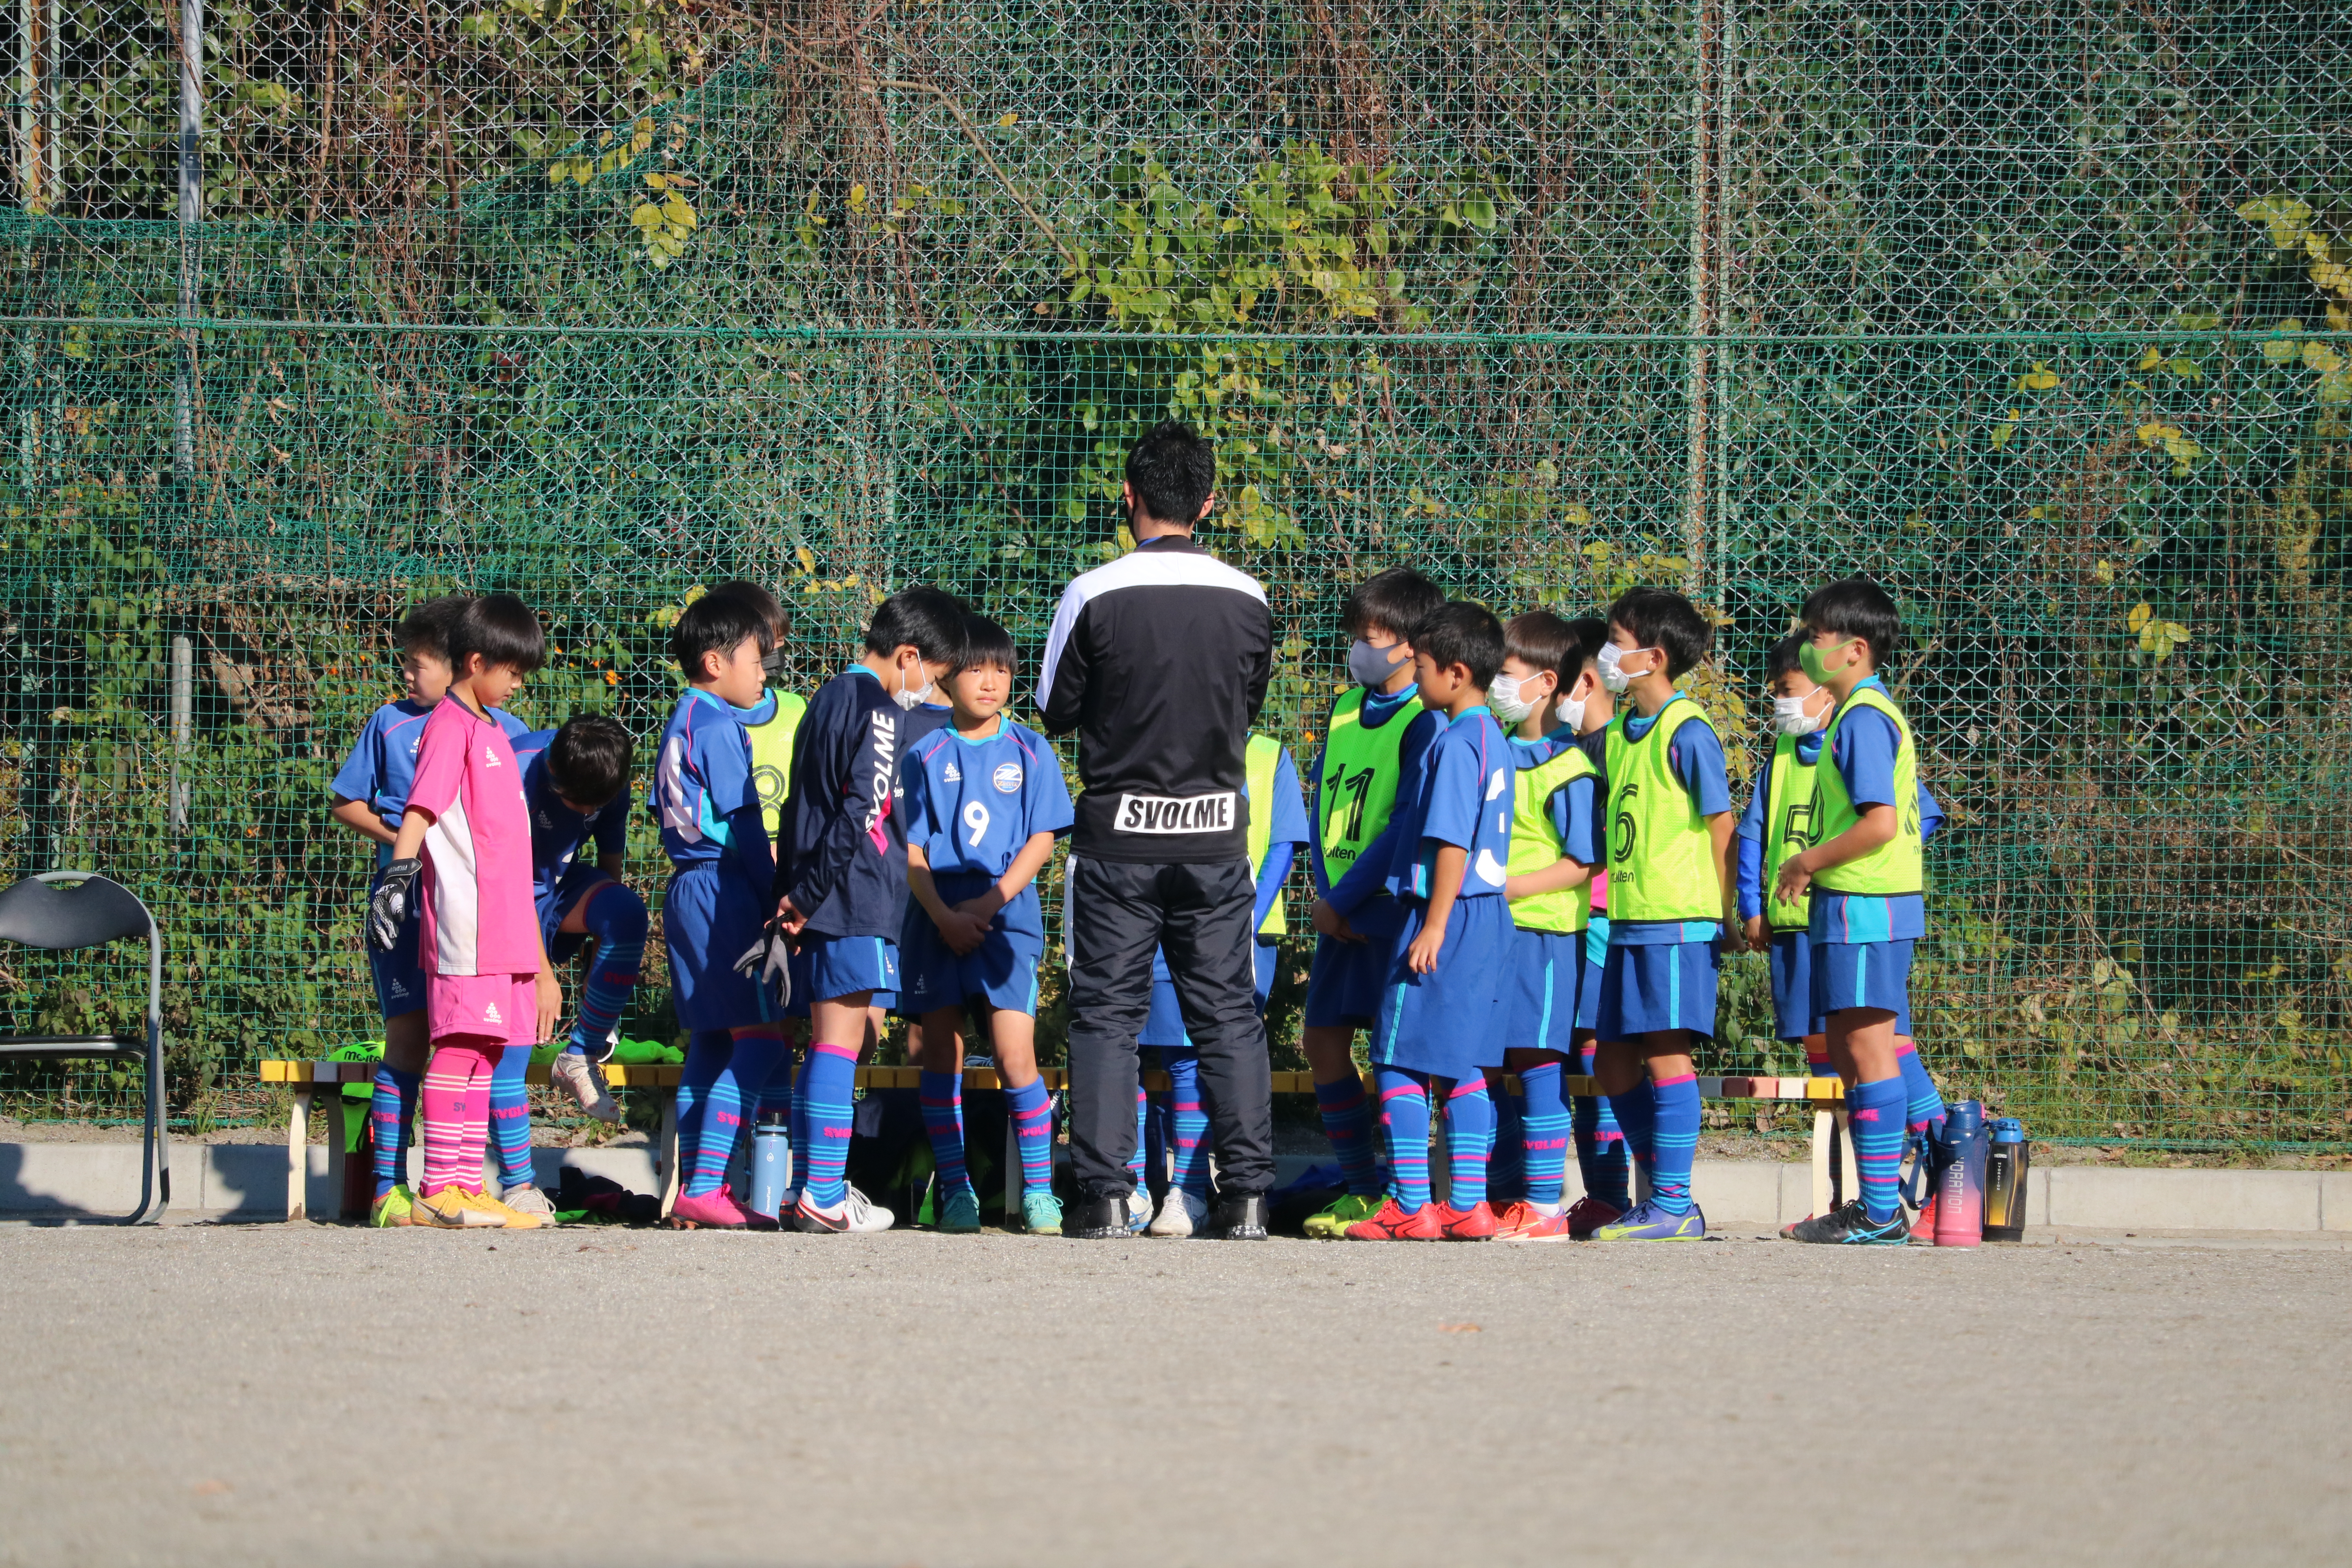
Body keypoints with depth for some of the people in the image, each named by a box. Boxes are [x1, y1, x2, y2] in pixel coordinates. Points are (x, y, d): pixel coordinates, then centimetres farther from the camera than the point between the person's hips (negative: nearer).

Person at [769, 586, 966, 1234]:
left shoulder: (828, 700, 19)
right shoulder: (877, 710, -11)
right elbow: (861, 814, -18)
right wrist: (810, 896, -14)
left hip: (814, 910, 9)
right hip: (856, 909, -9)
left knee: (829, 1042, 14)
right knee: (841, 1041, -10)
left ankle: (810, 1187, 15)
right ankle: (824, 1198, -12)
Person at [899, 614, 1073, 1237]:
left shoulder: (1029, 752, 5)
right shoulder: (925, 757, 5)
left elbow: (1042, 840, 2)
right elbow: (911, 849, 3)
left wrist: (989, 902, -10)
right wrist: (943, 916, -11)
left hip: (1007, 921, -1)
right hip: (936, 924, 1)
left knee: (1014, 1052, -11)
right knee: (940, 1056, 3)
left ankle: (1038, 1191, -4)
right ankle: (955, 1191, 10)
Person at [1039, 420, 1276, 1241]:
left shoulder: (1094, 596, -11)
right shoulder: (1246, 600, -3)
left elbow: (1056, 710, 0)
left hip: (1118, 834, -2)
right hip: (1215, 834, 2)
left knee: (1106, 1014, 4)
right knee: (1229, 1013, 8)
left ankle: (1106, 1195, -2)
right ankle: (1245, 1194, 3)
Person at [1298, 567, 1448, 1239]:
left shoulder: (1427, 723, -10)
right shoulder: (1346, 710, 14)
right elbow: (1323, 806, 13)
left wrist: (1344, 900, -14)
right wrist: (1327, 894, 0)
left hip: (1392, 906, -8)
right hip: (1341, 912, 8)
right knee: (1324, 1041, 6)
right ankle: (1362, 1188, 14)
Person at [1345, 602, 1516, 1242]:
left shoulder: (1456, 744, -14)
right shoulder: (1493, 739, 14)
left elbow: (1452, 841, -20)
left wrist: (1434, 926, -20)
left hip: (1446, 917, -9)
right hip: (1490, 917, 9)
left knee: (1398, 1062, -5)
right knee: (1462, 1068, 12)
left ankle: (1410, 1206, -7)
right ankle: (1467, 1205, 11)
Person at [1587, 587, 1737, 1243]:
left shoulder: (1687, 733, -10)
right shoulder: (1621, 732, 15)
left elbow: (1720, 825, -9)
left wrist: (1723, 914, -8)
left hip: (1677, 920, -9)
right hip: (1628, 920, 9)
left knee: (1665, 1053, -8)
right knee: (1615, 1064, 9)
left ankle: (1674, 1206, -5)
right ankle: (1665, 1198, 17)